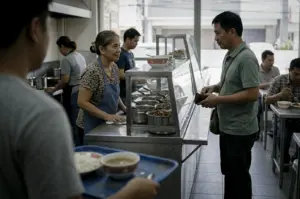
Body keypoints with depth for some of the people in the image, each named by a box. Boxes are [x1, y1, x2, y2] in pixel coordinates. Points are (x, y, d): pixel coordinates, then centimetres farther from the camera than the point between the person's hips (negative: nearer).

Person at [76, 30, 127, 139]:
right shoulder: (93, 71, -21)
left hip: (108, 124, 7)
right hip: (91, 126, -7)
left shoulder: (114, 67, 2)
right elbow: (82, 102, -21)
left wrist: (124, 108, 2)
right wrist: (107, 116, -24)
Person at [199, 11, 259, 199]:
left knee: (239, 176, 6)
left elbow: (252, 94, -24)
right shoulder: (230, 56, 8)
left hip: (240, 130, -9)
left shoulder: (246, 58, -20)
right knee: (229, 172, 21)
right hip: (228, 127, 9)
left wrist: (218, 99, -20)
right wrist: (215, 87, 3)